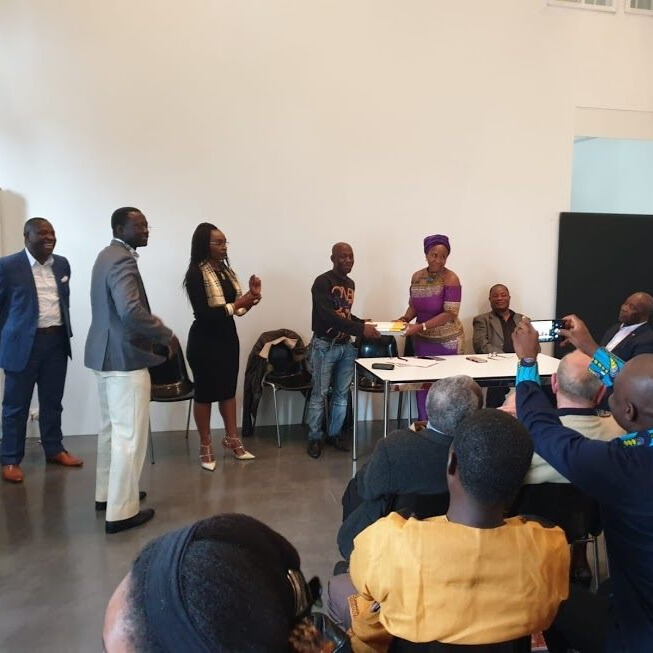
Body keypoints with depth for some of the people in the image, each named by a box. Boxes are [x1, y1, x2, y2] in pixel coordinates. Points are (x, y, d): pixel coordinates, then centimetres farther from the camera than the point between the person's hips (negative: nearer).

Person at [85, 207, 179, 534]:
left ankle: (107, 493, 33)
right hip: (124, 358, -11)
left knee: (111, 429, 20)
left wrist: (154, 334, 16)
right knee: (130, 435, -3)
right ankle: (121, 512, 4)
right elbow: (130, 310, -32)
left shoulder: (107, 255, 14)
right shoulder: (122, 260, -19)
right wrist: (166, 335, -20)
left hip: (106, 353, 11)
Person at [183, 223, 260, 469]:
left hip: (228, 336, 7)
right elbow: (203, 314, -21)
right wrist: (237, 305, -23)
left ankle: (232, 438, 30)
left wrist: (251, 295, -9)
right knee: (205, 393, 6)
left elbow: (235, 305, 8)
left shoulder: (226, 269, 6)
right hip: (205, 341, -7)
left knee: (229, 389, 15)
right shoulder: (196, 274, -15)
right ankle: (205, 446, 20)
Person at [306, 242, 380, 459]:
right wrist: (360, 329, -29)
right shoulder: (323, 282, -14)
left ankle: (334, 434, 24)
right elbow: (328, 316, -25)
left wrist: (362, 323, 4)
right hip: (325, 346, -7)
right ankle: (315, 438, 13)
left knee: (342, 393, 10)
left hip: (346, 345, 7)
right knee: (320, 394, 1)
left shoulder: (350, 284, 12)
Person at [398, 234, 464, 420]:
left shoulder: (450, 279, -14)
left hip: (446, 342, -5)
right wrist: (405, 318, -7)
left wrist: (421, 326, -28)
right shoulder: (417, 277, 2)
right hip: (421, 340, 5)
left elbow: (450, 314, -20)